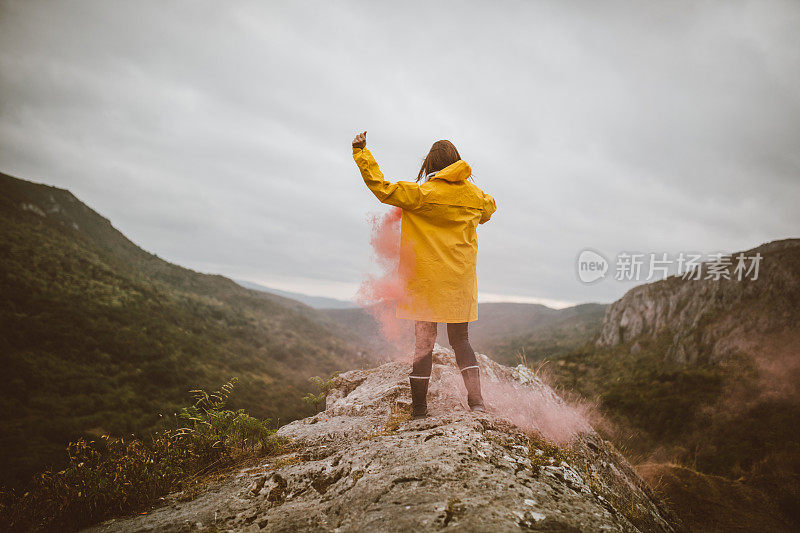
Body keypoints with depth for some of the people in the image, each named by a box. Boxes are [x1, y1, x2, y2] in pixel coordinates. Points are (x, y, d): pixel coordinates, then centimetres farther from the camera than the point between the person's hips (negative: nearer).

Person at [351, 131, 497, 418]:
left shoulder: (422, 194, -9)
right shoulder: (475, 195, 6)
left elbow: (382, 188, -13)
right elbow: (489, 208, 28)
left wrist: (361, 152, -5)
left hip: (428, 280, -3)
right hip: (461, 281, 4)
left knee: (423, 341, 4)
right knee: (460, 340, 15)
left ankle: (419, 406, 8)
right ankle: (476, 399, 10)